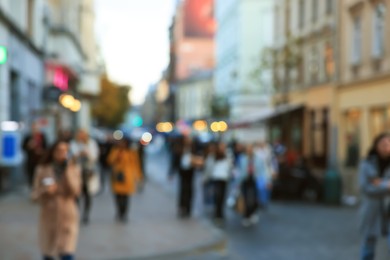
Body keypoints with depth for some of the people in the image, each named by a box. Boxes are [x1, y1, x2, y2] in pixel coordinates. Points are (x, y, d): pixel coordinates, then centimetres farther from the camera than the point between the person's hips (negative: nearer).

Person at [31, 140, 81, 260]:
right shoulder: (42, 169, -2)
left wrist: (67, 170, -19)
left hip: (68, 217, -1)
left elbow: (75, 191, -14)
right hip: (48, 217, 2)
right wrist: (44, 190, -22)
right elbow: (34, 195, -1)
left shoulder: (74, 168, -2)